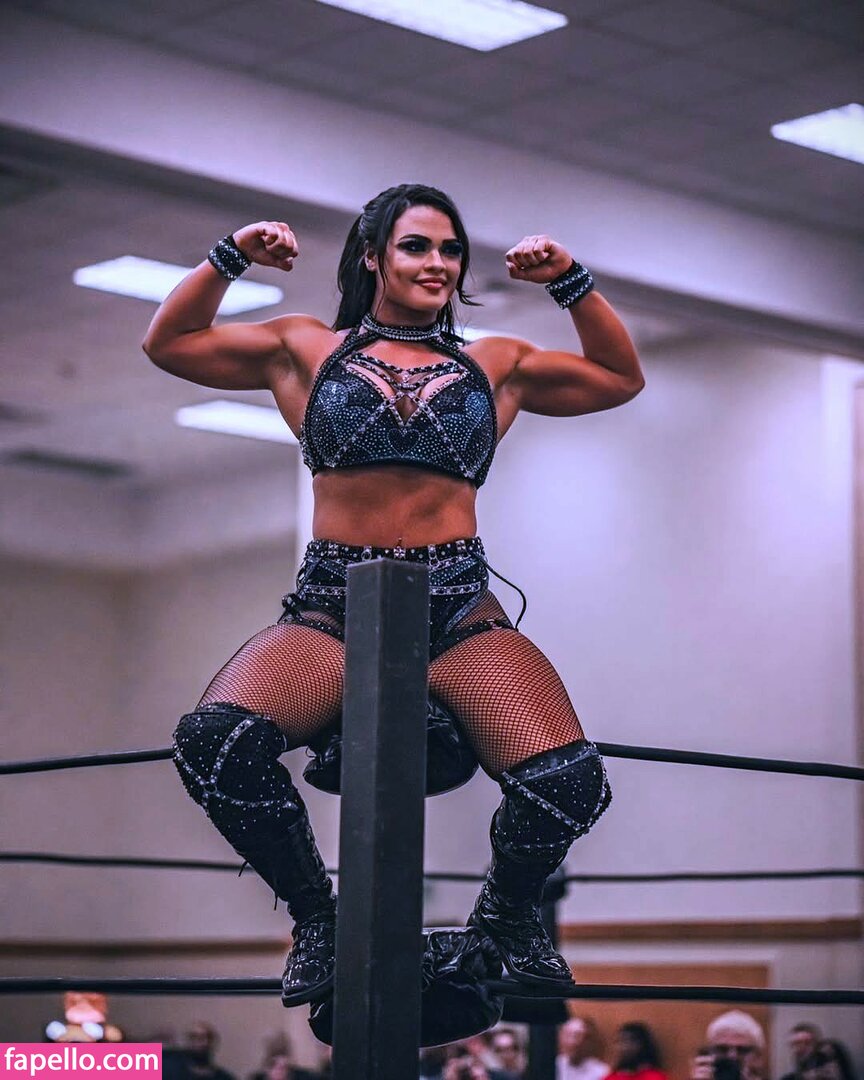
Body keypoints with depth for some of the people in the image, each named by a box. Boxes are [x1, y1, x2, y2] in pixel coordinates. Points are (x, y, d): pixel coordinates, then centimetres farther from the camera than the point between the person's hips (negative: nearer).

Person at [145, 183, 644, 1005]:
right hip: (331, 612, 0)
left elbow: (621, 378, 24)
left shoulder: (495, 365, 19)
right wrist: (230, 259, 5)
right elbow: (168, 344, 18)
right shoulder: (309, 349, 17)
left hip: (459, 610, 1)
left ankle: (506, 914, 9)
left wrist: (572, 284, 12)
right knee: (213, 740, -32)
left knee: (568, 780, -28)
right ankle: (315, 915, -3)